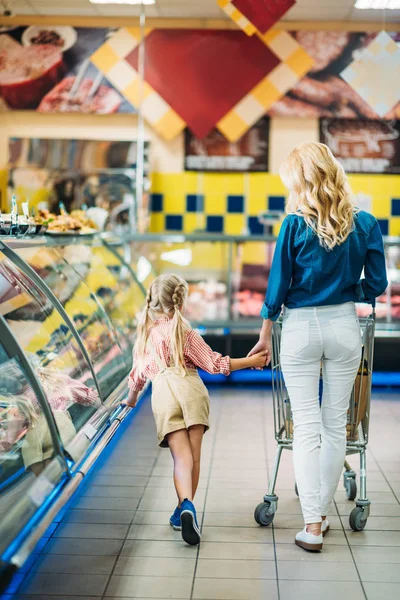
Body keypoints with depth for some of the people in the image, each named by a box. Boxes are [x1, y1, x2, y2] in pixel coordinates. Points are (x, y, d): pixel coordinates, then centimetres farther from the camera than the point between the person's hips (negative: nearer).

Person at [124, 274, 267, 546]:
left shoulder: (145, 332, 22)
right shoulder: (184, 332, 11)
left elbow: (138, 372, 30)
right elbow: (213, 363, 7)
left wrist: (131, 398, 48)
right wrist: (250, 361, 12)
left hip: (162, 392, 2)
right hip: (189, 387, -2)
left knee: (182, 456, -6)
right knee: (194, 455, 8)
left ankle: (186, 505, -30)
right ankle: (184, 511, 11)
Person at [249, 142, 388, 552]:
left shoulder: (296, 224, -11)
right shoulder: (365, 224, -3)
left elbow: (278, 285, -6)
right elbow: (376, 285, 2)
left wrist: (265, 335, 5)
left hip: (300, 329, -2)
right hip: (344, 328, 2)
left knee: (307, 427, 3)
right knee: (335, 424, 13)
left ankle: (312, 527, 2)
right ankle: (321, 513, 24)